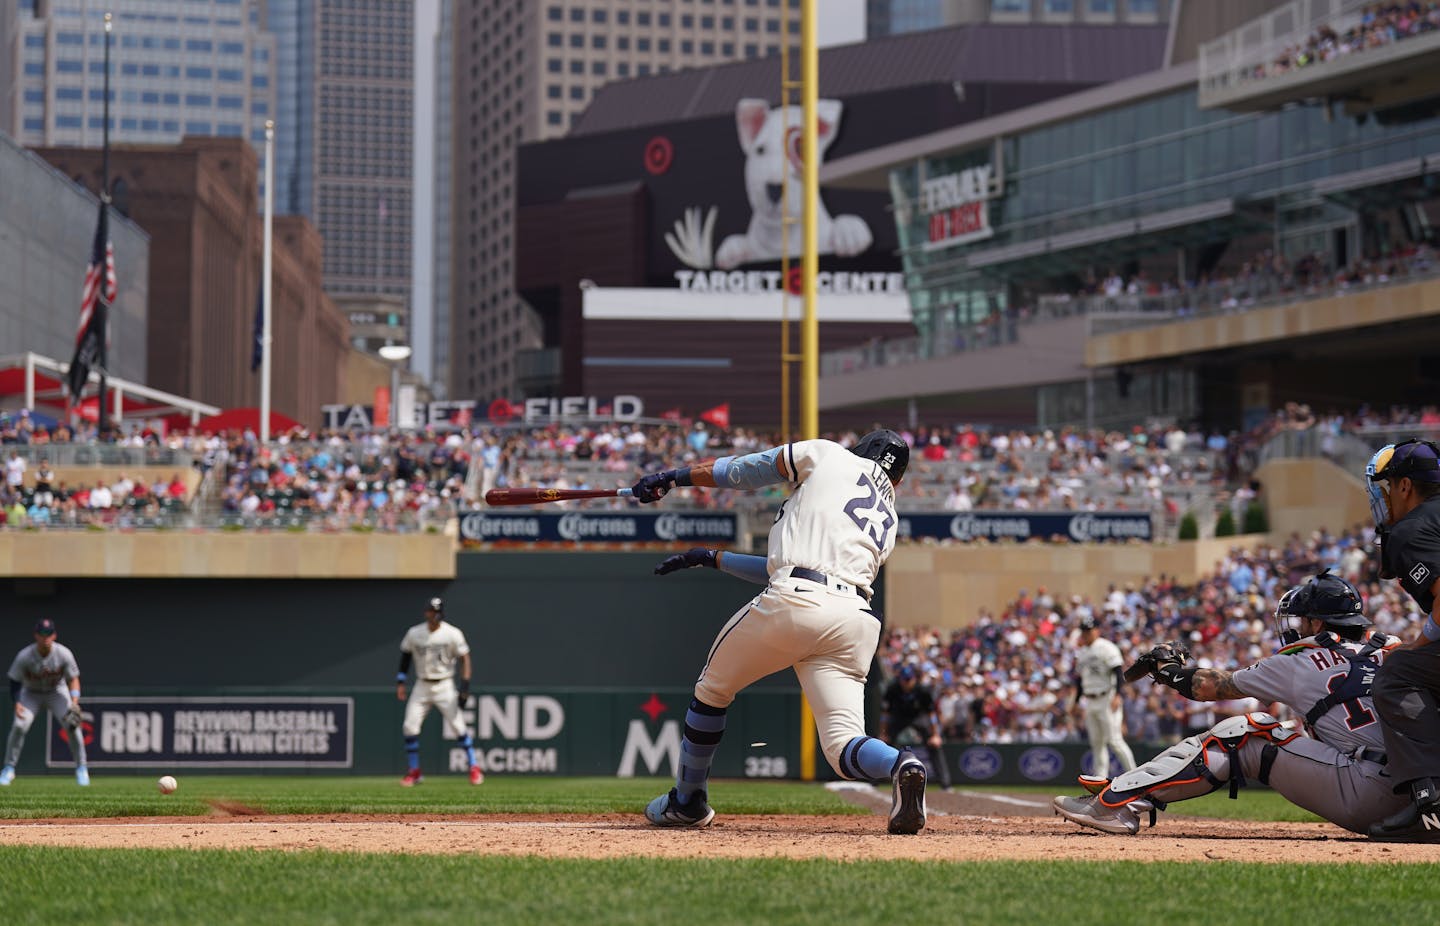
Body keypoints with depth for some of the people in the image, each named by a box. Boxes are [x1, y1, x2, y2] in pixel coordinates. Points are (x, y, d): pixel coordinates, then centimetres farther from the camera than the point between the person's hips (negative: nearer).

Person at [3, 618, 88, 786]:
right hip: (31, 694, 0)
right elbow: (15, 682, -15)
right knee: (19, 725, -20)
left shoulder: (64, 654, -24)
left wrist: (74, 703, -30)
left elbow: (73, 679, -14)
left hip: (57, 692, 0)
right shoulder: (24, 656, -25)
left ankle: (81, 769, -3)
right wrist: (17, 703, -32)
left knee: (72, 725, -18)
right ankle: (9, 769, -4)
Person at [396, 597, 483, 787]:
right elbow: (405, 655, 12)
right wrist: (400, 681, 5)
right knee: (410, 727, -5)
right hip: (422, 686, 3)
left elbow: (464, 658, -7)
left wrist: (465, 686, -16)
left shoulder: (452, 634, -10)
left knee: (458, 726, -9)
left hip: (444, 686, -3)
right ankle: (414, 771, 7)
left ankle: (474, 768, 0)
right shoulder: (414, 634, -2)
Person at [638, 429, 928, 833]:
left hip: (792, 604, -4)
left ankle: (687, 800, 34)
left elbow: (741, 471, 22)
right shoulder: (887, 522, 30)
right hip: (855, 621, 4)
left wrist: (674, 477, 35)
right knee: (843, 745, -2)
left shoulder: (829, 455, 17)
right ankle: (899, 764, -35)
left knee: (712, 690, 22)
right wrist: (712, 558, 37)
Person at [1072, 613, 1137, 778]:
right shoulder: (1082, 653, 17)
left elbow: (1119, 672, -17)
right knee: (1096, 743, 7)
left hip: (1107, 700, -8)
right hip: (1090, 701, 8)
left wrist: (1117, 695, -28)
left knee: (1114, 740, -12)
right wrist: (1077, 701, 20)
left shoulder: (1107, 648, -8)